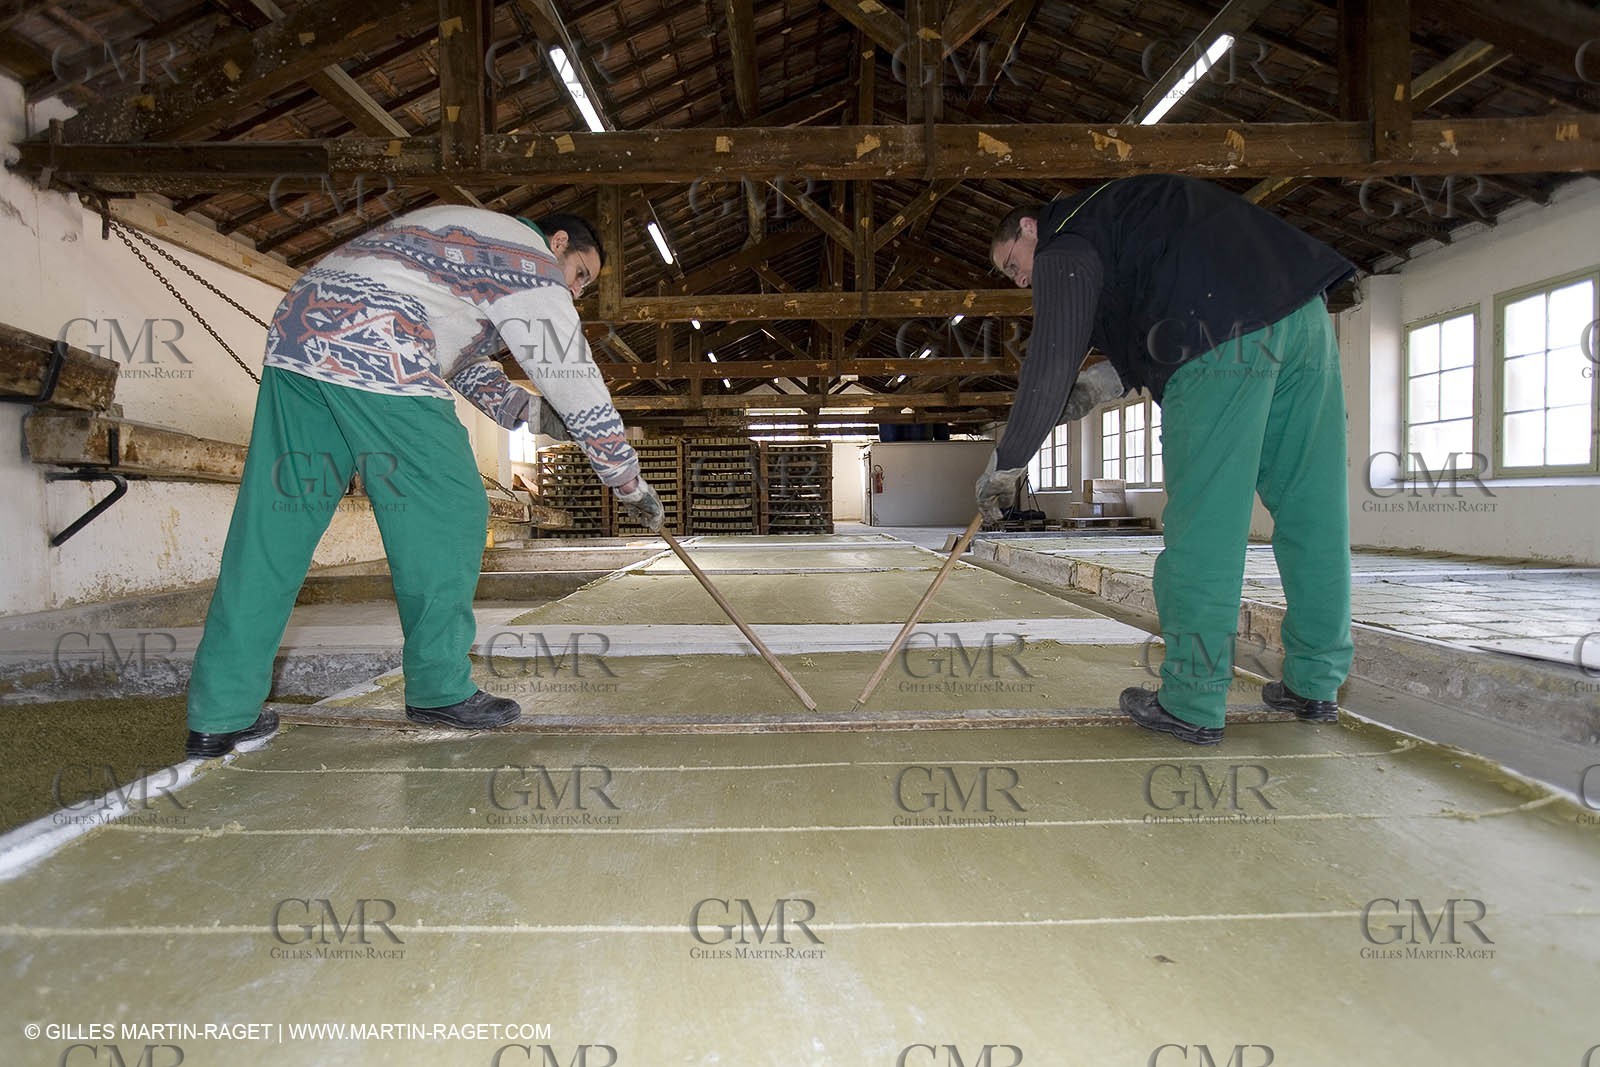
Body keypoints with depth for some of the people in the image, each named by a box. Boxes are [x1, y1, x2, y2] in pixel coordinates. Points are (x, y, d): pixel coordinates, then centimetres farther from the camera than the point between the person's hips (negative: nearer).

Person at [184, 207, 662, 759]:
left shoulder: (467, 240, 31)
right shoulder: (532, 262, 3)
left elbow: (463, 357, 33)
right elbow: (577, 383, 0)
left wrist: (530, 411, 20)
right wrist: (631, 483, 6)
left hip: (294, 333, 10)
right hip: (372, 354, -10)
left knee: (273, 524, 6)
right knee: (448, 514, 0)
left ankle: (219, 716, 11)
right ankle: (439, 689, 9)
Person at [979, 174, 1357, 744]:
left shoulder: (1064, 243, 6)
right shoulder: (1120, 213, 33)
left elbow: (1049, 366, -2)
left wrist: (1004, 466, 5)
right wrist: (1104, 381, 23)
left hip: (1228, 337, -9)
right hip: (1307, 314, 9)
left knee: (1201, 524, -5)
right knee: (1312, 511, 10)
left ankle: (1192, 704, 1)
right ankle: (1316, 684, 21)